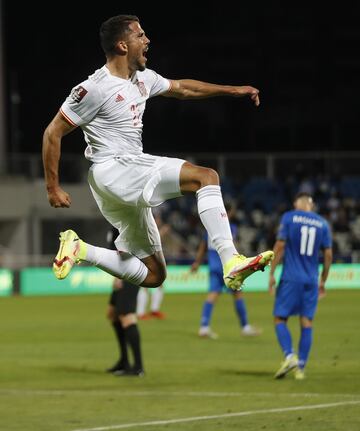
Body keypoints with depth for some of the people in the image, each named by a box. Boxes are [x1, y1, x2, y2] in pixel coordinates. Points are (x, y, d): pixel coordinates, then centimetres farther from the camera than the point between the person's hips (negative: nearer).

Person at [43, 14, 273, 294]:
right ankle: (231, 262, -30)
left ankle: (80, 250, 12)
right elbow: (53, 133, -8)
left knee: (153, 276, 10)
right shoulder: (95, 88, -12)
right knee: (206, 177, -20)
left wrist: (232, 90, 28)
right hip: (112, 169, -10)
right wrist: (53, 188, -9)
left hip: (131, 183, 10)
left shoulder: (143, 79, 13)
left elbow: (180, 88, 31)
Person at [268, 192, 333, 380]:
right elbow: (328, 255, 9)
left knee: (280, 319, 3)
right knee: (306, 322, 6)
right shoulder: (322, 223, 8)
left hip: (291, 278, -3)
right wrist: (323, 281, 19)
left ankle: (289, 355, -19)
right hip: (311, 280, 3)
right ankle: (301, 367, 3)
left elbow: (280, 246, -7)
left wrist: (271, 273, -3)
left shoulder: (289, 217, -2)